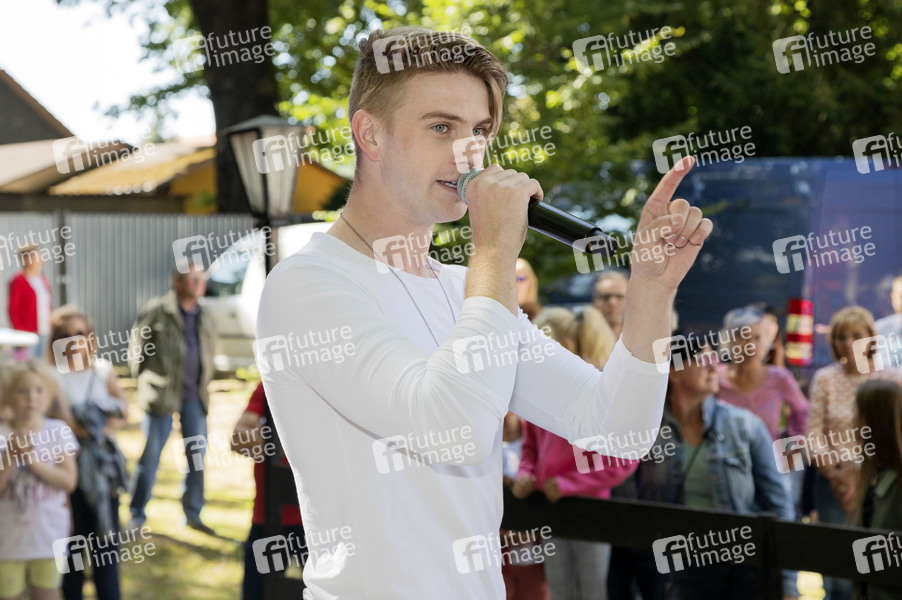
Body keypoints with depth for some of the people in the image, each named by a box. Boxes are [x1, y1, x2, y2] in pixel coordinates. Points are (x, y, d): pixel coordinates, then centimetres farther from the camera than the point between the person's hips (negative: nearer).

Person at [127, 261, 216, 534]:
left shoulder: (205, 318, 11)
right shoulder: (156, 312, -6)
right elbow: (136, 347, 0)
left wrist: (203, 385, 13)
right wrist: (144, 383, 0)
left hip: (194, 398, 5)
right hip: (162, 397, -5)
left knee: (197, 456, 6)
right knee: (150, 456, 0)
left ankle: (192, 513, 18)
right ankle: (137, 514, 10)